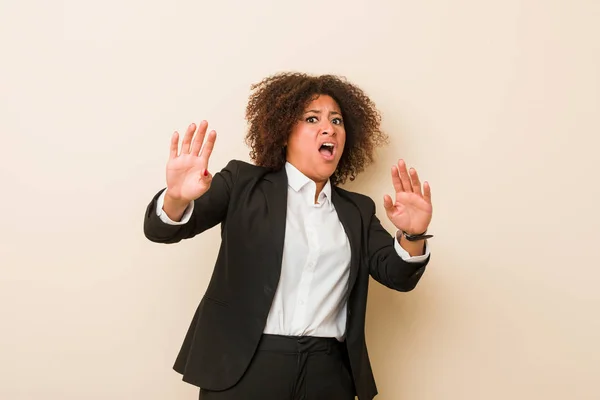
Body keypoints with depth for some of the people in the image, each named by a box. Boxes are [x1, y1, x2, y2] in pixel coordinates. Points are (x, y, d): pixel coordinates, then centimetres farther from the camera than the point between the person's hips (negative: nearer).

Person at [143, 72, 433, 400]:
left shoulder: (358, 210, 14)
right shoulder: (244, 182, 2)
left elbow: (397, 274, 4)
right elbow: (162, 229, -6)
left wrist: (412, 235, -18)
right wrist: (178, 198, -30)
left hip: (328, 373, 3)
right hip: (245, 366, -3)